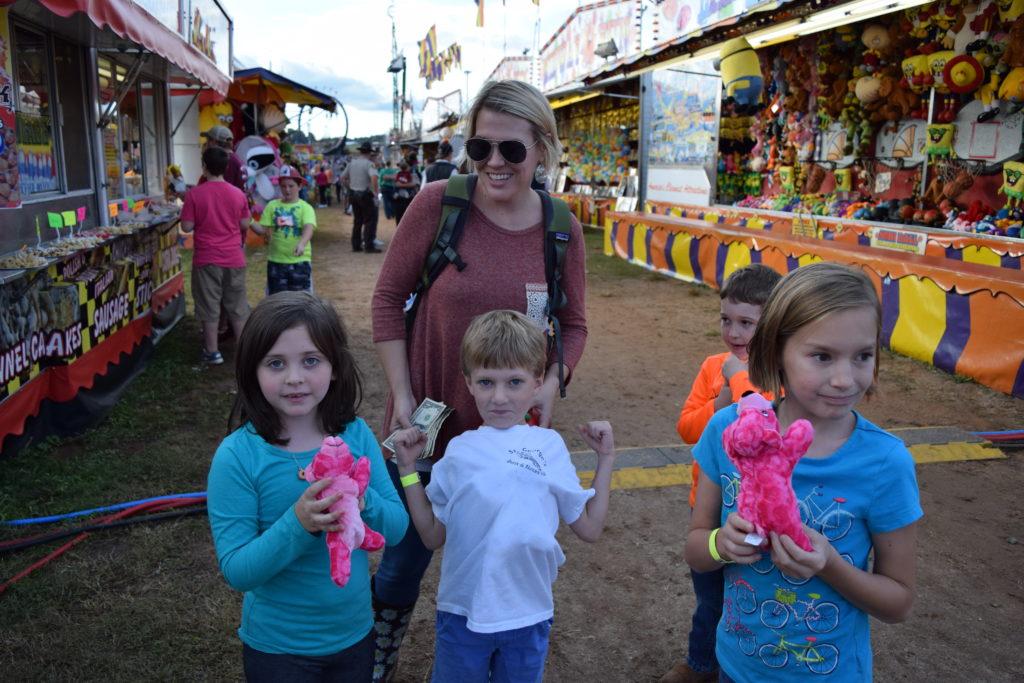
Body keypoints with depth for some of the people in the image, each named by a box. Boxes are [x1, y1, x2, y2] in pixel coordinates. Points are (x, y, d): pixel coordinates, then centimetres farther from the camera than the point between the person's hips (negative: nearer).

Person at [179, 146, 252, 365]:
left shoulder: (194, 194, -10)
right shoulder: (238, 194, -3)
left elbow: (187, 227, -7)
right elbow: (245, 225, 5)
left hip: (206, 258, -2)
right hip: (234, 258, 2)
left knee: (209, 306, 8)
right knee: (237, 306, 11)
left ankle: (212, 352, 14)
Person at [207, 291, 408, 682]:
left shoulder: (356, 434, -11)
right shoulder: (237, 456, -19)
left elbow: (397, 527, -6)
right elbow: (236, 571, -17)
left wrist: (364, 503, -26)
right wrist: (297, 524, -33)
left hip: (355, 633, 3)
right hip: (277, 648, -3)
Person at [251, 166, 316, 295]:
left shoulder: (305, 207, -3)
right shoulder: (272, 205, 4)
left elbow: (309, 228, -21)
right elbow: (263, 230, 0)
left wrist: (301, 244, -39)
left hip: (300, 260, -2)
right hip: (276, 260, 2)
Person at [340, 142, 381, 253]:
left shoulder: (352, 163, 9)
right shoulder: (369, 164, -12)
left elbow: (343, 178, 13)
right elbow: (374, 177, -27)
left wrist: (349, 189, 17)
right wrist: (375, 195, -23)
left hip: (353, 195, 7)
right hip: (365, 195, -7)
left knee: (357, 220, 15)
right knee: (370, 220, -1)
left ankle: (356, 245, 18)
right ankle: (368, 246, -3)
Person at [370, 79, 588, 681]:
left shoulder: (562, 229, -6)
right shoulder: (438, 204, -12)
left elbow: (574, 325, 5)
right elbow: (389, 299, -5)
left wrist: (552, 383, -13)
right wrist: (402, 396, -9)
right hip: (426, 426, -1)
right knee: (404, 557, 17)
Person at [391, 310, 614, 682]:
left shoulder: (550, 446, -3)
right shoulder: (459, 451, -3)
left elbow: (590, 528, 1)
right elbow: (433, 536, 2)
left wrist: (606, 458, -3)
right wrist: (408, 468, -3)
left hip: (529, 614, 0)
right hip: (462, 612, 0)